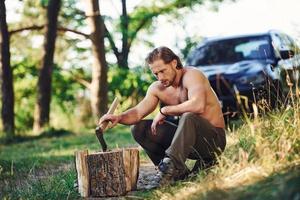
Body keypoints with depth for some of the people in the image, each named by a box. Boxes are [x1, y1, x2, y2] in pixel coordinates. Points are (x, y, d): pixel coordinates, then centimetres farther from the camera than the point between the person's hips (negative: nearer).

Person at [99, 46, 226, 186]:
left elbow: (198, 105, -36)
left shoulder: (191, 75, -18)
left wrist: (165, 110, -24)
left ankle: (171, 165, -36)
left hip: (214, 138, -7)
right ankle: (178, 172, -8)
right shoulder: (157, 88, 4)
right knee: (139, 129, -4)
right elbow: (138, 112, -2)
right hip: (188, 137, 7)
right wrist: (119, 118, -25)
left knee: (189, 117, -38)